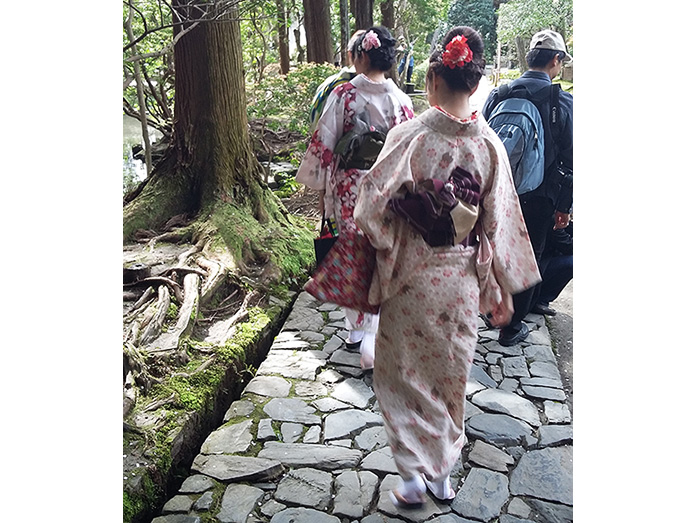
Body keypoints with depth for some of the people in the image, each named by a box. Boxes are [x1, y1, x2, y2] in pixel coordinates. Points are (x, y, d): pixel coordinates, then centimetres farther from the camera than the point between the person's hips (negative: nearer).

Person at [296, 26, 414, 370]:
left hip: (348, 188, 0)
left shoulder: (343, 94, -7)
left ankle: (356, 329, 28)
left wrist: (320, 187, 5)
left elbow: (323, 143, -6)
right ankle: (373, 344, 8)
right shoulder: (400, 100, -2)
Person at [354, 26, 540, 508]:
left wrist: (383, 246, 7)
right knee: (451, 374, 18)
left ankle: (413, 475, 18)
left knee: (403, 370, 14)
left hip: (412, 274, -3)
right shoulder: (489, 143, -5)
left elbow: (373, 205, -13)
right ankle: (442, 474, 33)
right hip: (463, 279, 4)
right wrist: (500, 288, 9)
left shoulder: (410, 134, -14)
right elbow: (499, 220, 0)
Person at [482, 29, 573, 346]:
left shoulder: (498, 94, -2)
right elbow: (569, 160, -7)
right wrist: (564, 206, 2)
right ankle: (511, 327, 22)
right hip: (538, 198, -3)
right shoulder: (563, 102, -9)